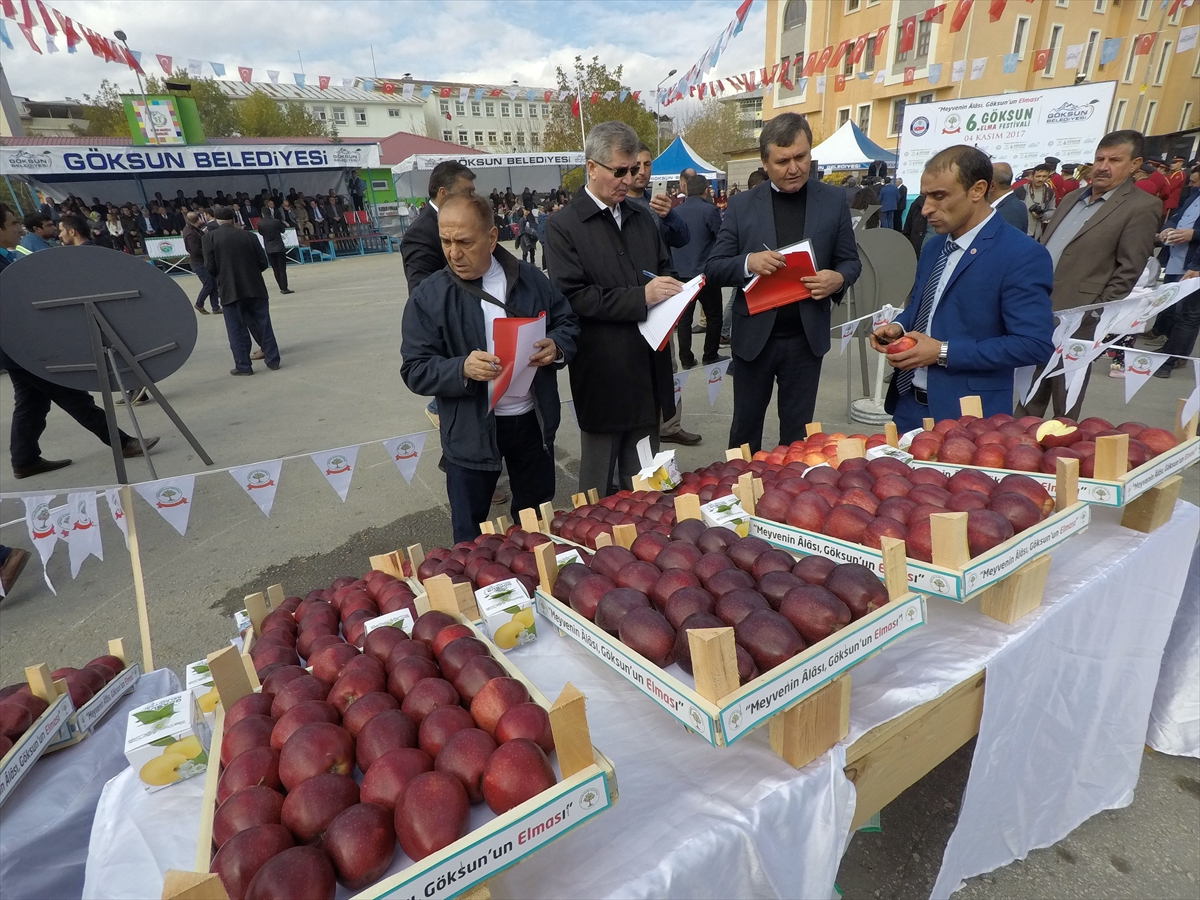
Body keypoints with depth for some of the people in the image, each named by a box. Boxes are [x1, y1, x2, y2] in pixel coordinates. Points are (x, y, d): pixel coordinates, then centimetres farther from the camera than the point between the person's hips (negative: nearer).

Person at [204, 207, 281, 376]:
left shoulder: (210, 237, 0)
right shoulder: (248, 235, 5)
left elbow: (210, 267, -5)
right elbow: (263, 263, 3)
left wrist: (221, 275, 15)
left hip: (230, 290, -2)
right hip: (255, 288, 2)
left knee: (237, 329, 4)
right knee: (263, 324, 8)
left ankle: (243, 365, 7)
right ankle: (273, 359, 11)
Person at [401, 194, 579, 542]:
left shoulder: (530, 278, -2)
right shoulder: (428, 297, -9)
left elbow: (568, 323, 7)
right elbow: (415, 370, -11)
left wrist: (556, 347, -16)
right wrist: (462, 369, -30)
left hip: (533, 419, 3)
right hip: (471, 430, -2)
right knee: (470, 535, 12)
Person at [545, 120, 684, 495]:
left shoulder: (643, 218, 13)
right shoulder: (563, 225, -7)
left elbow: (663, 268, 21)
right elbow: (572, 296, -16)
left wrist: (668, 290, -3)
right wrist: (640, 297, -21)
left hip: (647, 365, 6)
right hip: (603, 372, -5)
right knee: (599, 480, 10)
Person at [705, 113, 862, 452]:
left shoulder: (834, 200, 2)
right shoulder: (741, 205, -1)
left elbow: (850, 260, 7)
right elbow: (714, 268, -2)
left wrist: (838, 279, -17)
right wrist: (748, 262, -23)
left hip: (807, 337, 1)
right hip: (754, 336, 0)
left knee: (797, 432, 13)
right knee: (745, 429, 13)